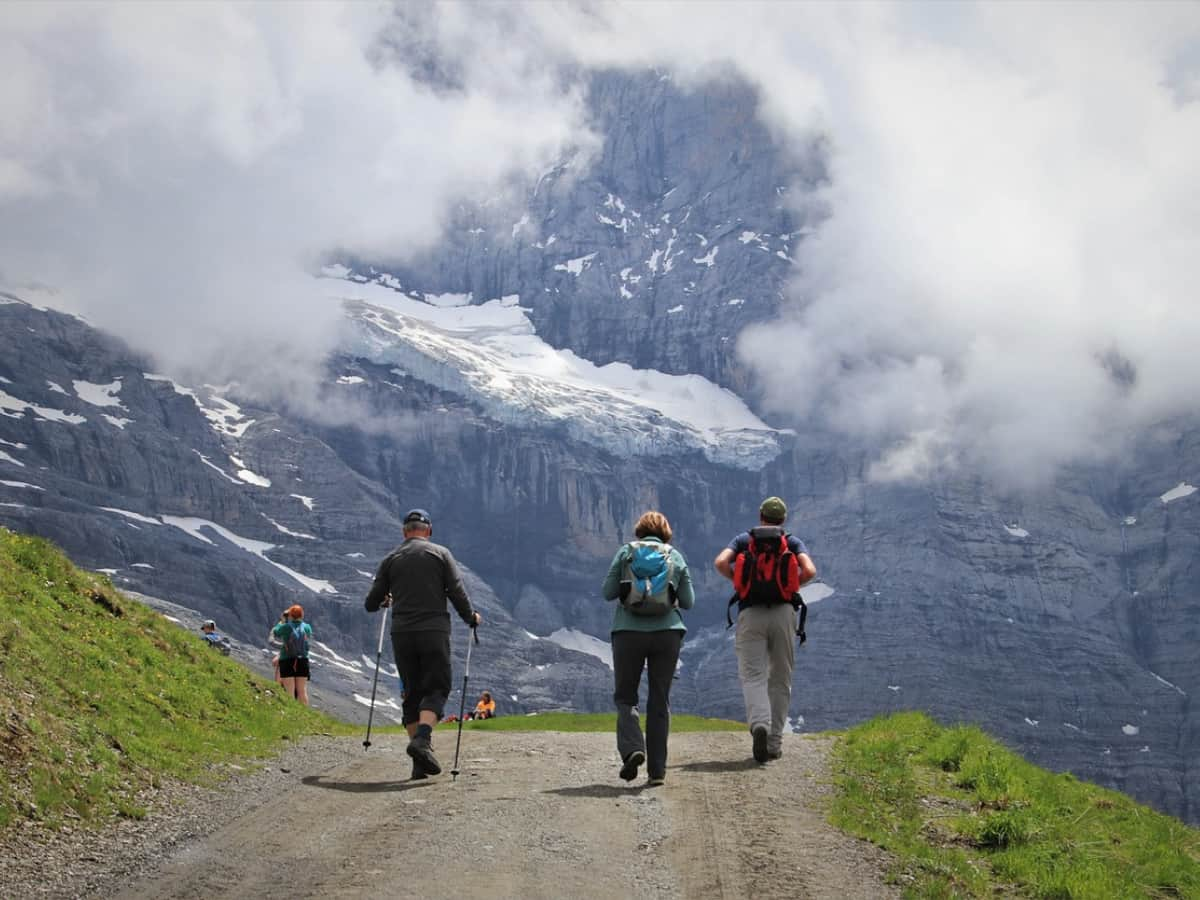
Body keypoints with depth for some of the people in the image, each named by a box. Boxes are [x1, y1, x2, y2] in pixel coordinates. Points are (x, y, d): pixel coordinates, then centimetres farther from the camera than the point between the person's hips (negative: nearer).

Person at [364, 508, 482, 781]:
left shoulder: (391, 559, 9)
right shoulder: (440, 554, 3)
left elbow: (371, 603, 9)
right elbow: (457, 592, -3)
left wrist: (383, 602, 32)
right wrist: (471, 618, 12)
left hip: (401, 634, 3)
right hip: (434, 632, -3)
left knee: (412, 694, 9)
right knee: (436, 689, 0)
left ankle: (420, 762, 3)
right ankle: (422, 738, -26)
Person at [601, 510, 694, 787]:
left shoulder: (626, 552, 2)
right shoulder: (676, 557, 6)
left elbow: (607, 592, 1)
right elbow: (688, 602, 5)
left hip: (629, 632, -1)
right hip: (667, 633, 1)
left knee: (625, 696, 10)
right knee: (660, 700, 8)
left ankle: (632, 748, -16)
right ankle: (657, 770, 6)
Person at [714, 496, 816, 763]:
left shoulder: (743, 539, 12)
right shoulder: (792, 542, 12)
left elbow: (721, 562, -5)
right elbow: (809, 571, -5)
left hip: (750, 612, -1)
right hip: (783, 611, 1)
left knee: (752, 676, -4)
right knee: (780, 679, 10)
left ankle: (759, 724, -32)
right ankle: (774, 743, 10)